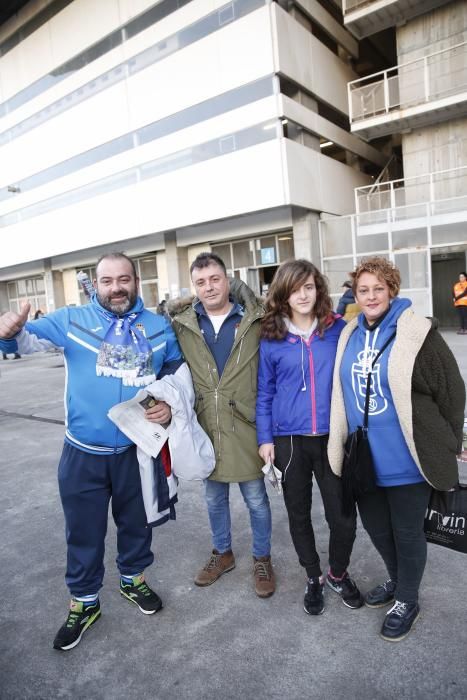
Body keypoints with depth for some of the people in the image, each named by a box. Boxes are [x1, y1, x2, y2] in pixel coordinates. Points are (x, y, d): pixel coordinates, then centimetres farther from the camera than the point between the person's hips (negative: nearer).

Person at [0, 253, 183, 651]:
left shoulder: (159, 327, 2)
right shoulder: (72, 320, -4)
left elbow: (177, 373, 10)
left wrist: (171, 405, -9)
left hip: (137, 450, 2)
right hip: (83, 453, -1)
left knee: (136, 522, 21)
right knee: (84, 531, 14)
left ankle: (134, 579, 48)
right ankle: (84, 603, 38)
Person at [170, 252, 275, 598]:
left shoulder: (254, 321, -7)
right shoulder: (182, 324, -1)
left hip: (245, 427, -2)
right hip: (206, 428, 3)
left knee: (256, 499, 13)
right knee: (214, 498, 20)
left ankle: (262, 559, 37)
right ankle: (223, 553, 45)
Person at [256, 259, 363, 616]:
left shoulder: (339, 329, -2)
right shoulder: (271, 338, -2)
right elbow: (264, 393, 3)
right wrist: (265, 438, -1)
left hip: (333, 437, 0)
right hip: (289, 439, 1)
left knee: (343, 516, 5)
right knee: (299, 513, 15)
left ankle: (338, 574, 36)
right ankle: (314, 577, 40)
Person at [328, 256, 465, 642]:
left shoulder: (418, 333, -14)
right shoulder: (349, 335, 4)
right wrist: (343, 444, 15)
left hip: (405, 460, -5)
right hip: (364, 458, 6)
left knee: (407, 531, 13)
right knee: (376, 527, 22)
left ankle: (407, 600, 37)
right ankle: (397, 580, 49)